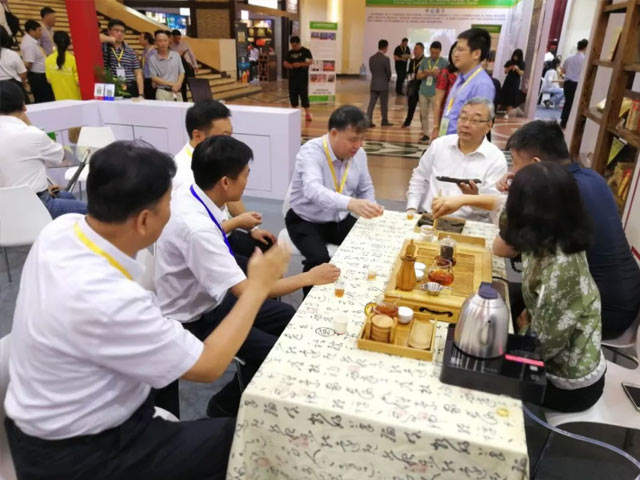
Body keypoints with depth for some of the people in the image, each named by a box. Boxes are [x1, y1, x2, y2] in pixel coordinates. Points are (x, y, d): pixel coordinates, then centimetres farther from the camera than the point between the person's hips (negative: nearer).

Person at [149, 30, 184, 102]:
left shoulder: (176, 55, 8)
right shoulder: (152, 59, -1)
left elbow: (181, 72, 10)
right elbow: (154, 78, -3)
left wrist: (178, 85, -9)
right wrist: (172, 84, -10)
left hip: (177, 92, 3)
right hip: (163, 93, -3)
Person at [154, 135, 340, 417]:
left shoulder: (189, 196, -7)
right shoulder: (195, 227, -35)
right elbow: (245, 291, -33)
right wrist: (309, 278, -23)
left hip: (207, 297, 9)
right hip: (193, 319, -9)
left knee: (290, 320, 7)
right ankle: (226, 405, 7)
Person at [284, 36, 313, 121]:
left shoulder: (306, 51, -2)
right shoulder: (290, 53, 12)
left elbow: (310, 61, -12)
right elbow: (285, 62, 15)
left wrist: (300, 64, -21)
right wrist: (288, 65, -9)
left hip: (303, 78, -5)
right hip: (292, 77, 5)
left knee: (304, 95, -6)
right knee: (292, 95, 6)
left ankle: (307, 113, 0)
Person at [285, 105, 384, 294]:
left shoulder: (359, 154, -4)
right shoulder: (311, 152, -24)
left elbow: (366, 188, 12)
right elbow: (313, 190, -43)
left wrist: (370, 210, -9)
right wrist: (350, 203, -59)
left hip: (341, 220, 6)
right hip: (307, 221, -5)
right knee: (319, 260, -29)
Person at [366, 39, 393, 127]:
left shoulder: (371, 58, 3)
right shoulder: (385, 58, -15)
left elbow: (371, 70, 8)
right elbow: (388, 72, -9)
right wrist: (388, 79, 11)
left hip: (373, 84, 5)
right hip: (383, 85, -5)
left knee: (371, 103, 5)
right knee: (384, 104, 8)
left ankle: (368, 121, -1)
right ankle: (384, 121, 18)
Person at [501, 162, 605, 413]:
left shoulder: (560, 267, -32)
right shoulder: (557, 244, -8)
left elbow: (542, 343, -25)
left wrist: (524, 327, -5)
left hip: (570, 384, -6)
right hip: (570, 367, 6)